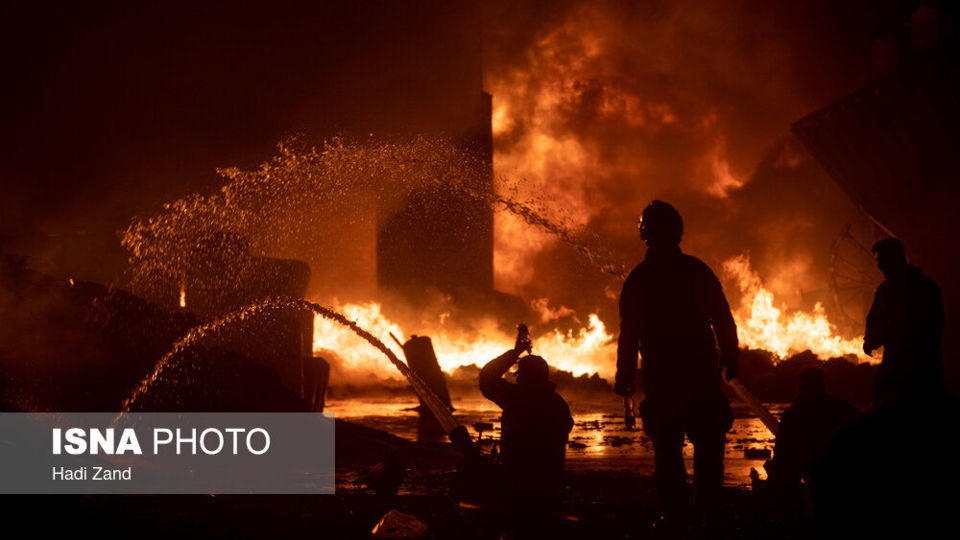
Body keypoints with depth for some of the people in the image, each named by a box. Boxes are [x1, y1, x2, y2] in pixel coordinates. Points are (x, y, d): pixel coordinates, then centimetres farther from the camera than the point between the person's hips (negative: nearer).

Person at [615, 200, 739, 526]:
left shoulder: (638, 278, -2)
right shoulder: (698, 271, 0)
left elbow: (629, 333, -2)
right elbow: (724, 321, 1)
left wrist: (625, 376, 4)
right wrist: (730, 360, 9)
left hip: (660, 376, -1)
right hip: (702, 372, 1)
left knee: (666, 446, 6)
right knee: (708, 443, 12)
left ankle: (673, 512, 5)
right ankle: (709, 508, 10)